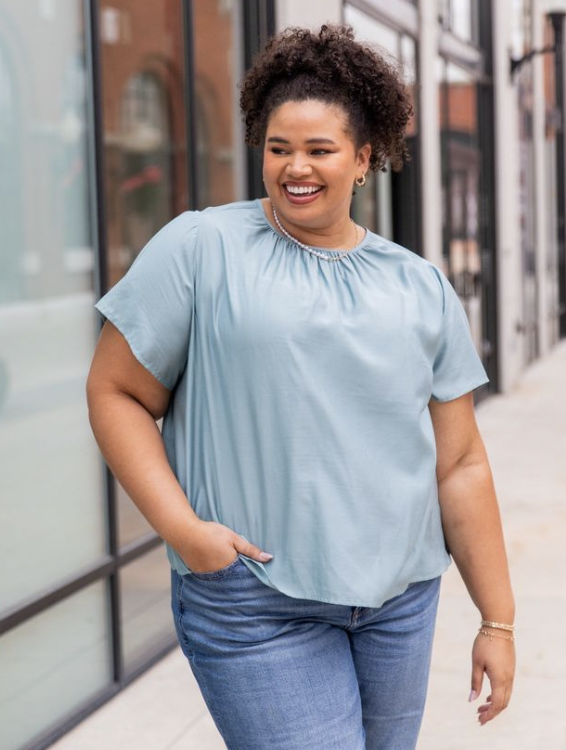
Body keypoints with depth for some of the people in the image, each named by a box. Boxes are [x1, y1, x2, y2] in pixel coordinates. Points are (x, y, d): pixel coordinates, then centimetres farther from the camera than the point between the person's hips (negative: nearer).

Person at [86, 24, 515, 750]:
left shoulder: (421, 288, 9)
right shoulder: (201, 249, -2)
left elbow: (460, 466, 9)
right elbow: (115, 391, -1)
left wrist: (497, 620, 7)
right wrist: (180, 527, -14)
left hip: (401, 598, 4)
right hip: (254, 603, -4)